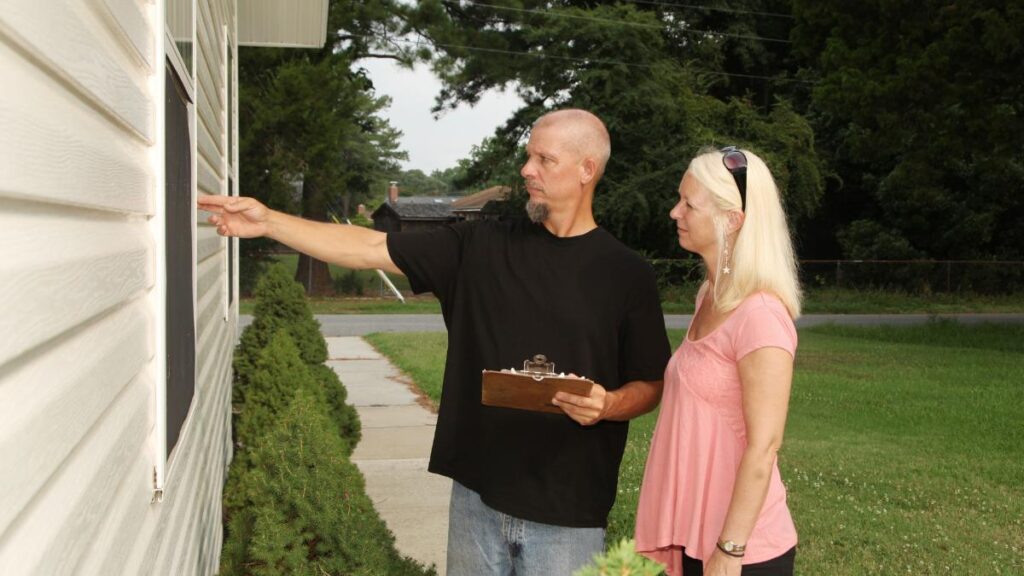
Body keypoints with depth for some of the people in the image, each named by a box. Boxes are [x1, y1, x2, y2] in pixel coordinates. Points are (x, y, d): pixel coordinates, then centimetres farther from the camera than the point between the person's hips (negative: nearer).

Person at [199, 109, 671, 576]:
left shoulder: (626, 274, -2)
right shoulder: (482, 247, 4)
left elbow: (651, 385, 1)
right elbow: (374, 248, 1)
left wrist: (608, 405, -20)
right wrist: (269, 222, -6)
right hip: (477, 497, 3)